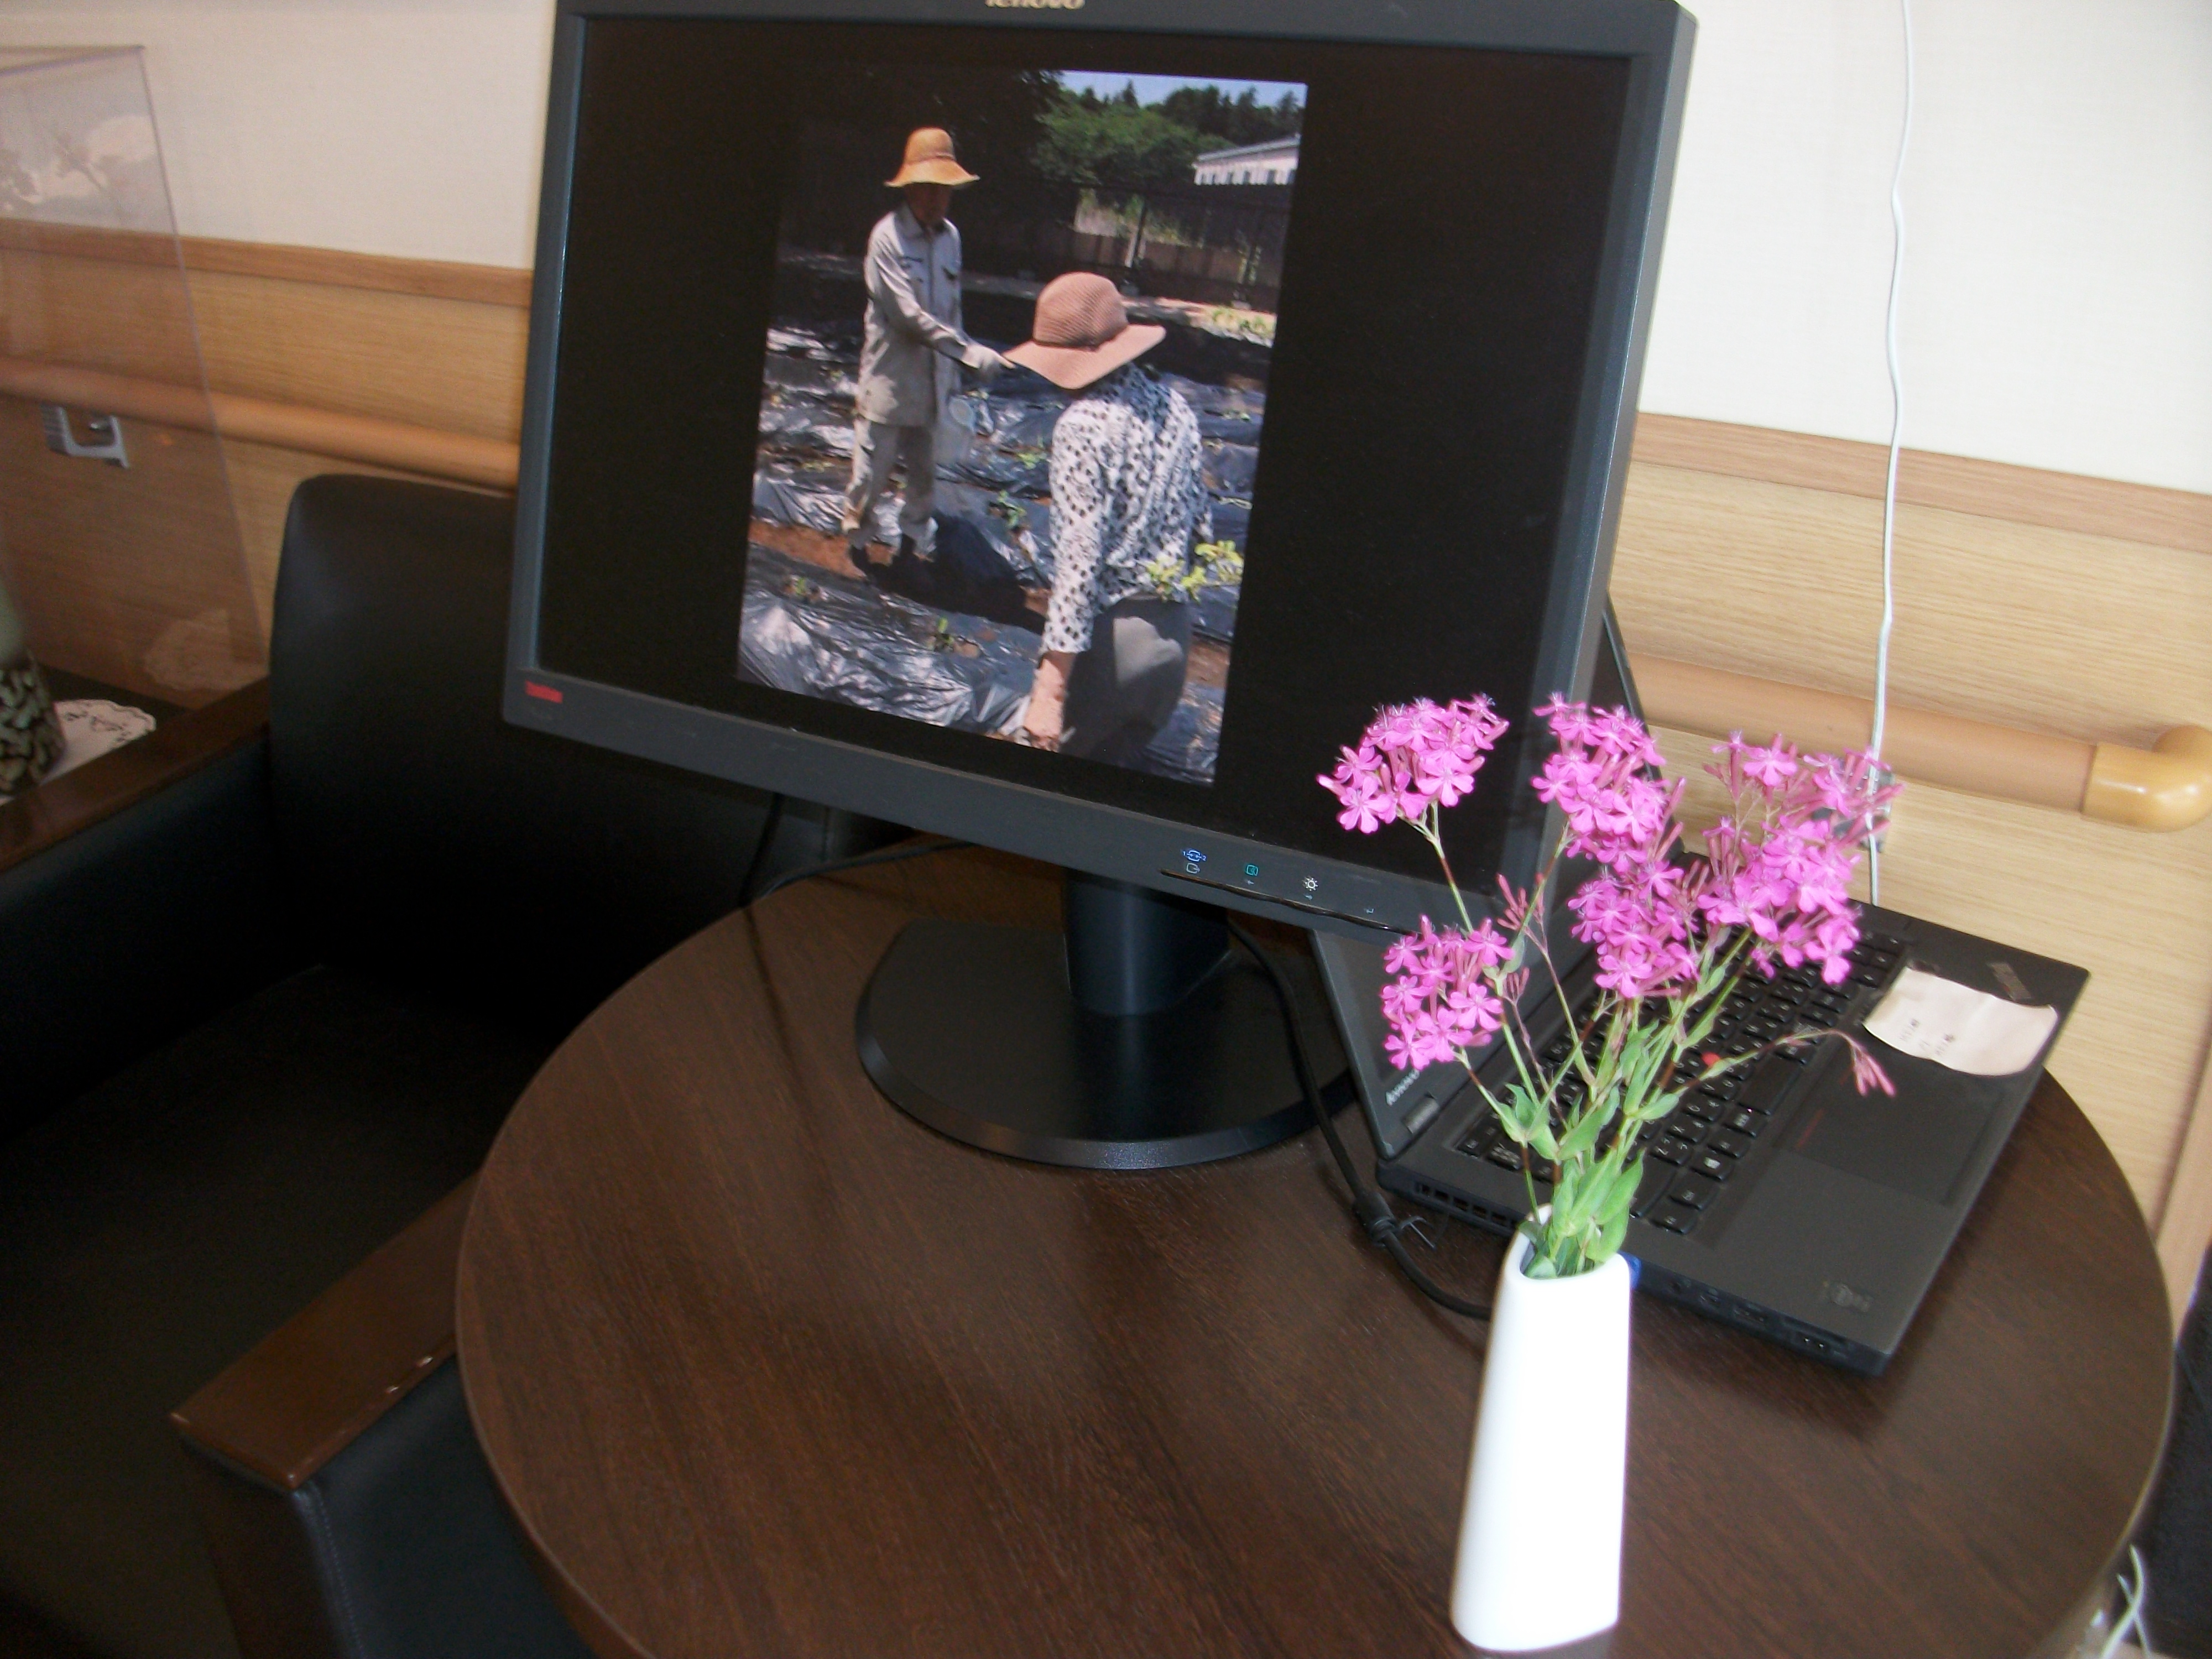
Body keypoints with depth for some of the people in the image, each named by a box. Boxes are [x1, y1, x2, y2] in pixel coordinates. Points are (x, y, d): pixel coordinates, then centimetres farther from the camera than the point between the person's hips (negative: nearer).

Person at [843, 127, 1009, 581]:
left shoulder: (950, 236, 4)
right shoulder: (888, 236, -16)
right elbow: (909, 314, -23)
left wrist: (953, 370, 13)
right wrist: (970, 352, -29)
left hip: (932, 380, 6)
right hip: (889, 379, -5)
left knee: (924, 472, 13)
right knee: (872, 471, 4)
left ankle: (913, 543, 28)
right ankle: (856, 539, 25)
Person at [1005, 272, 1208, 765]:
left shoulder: (1084, 424, -14)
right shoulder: (1176, 408, 7)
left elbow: (1079, 559, -20)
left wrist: (1050, 690, -20)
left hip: (1108, 635, -7)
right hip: (1174, 636, 7)